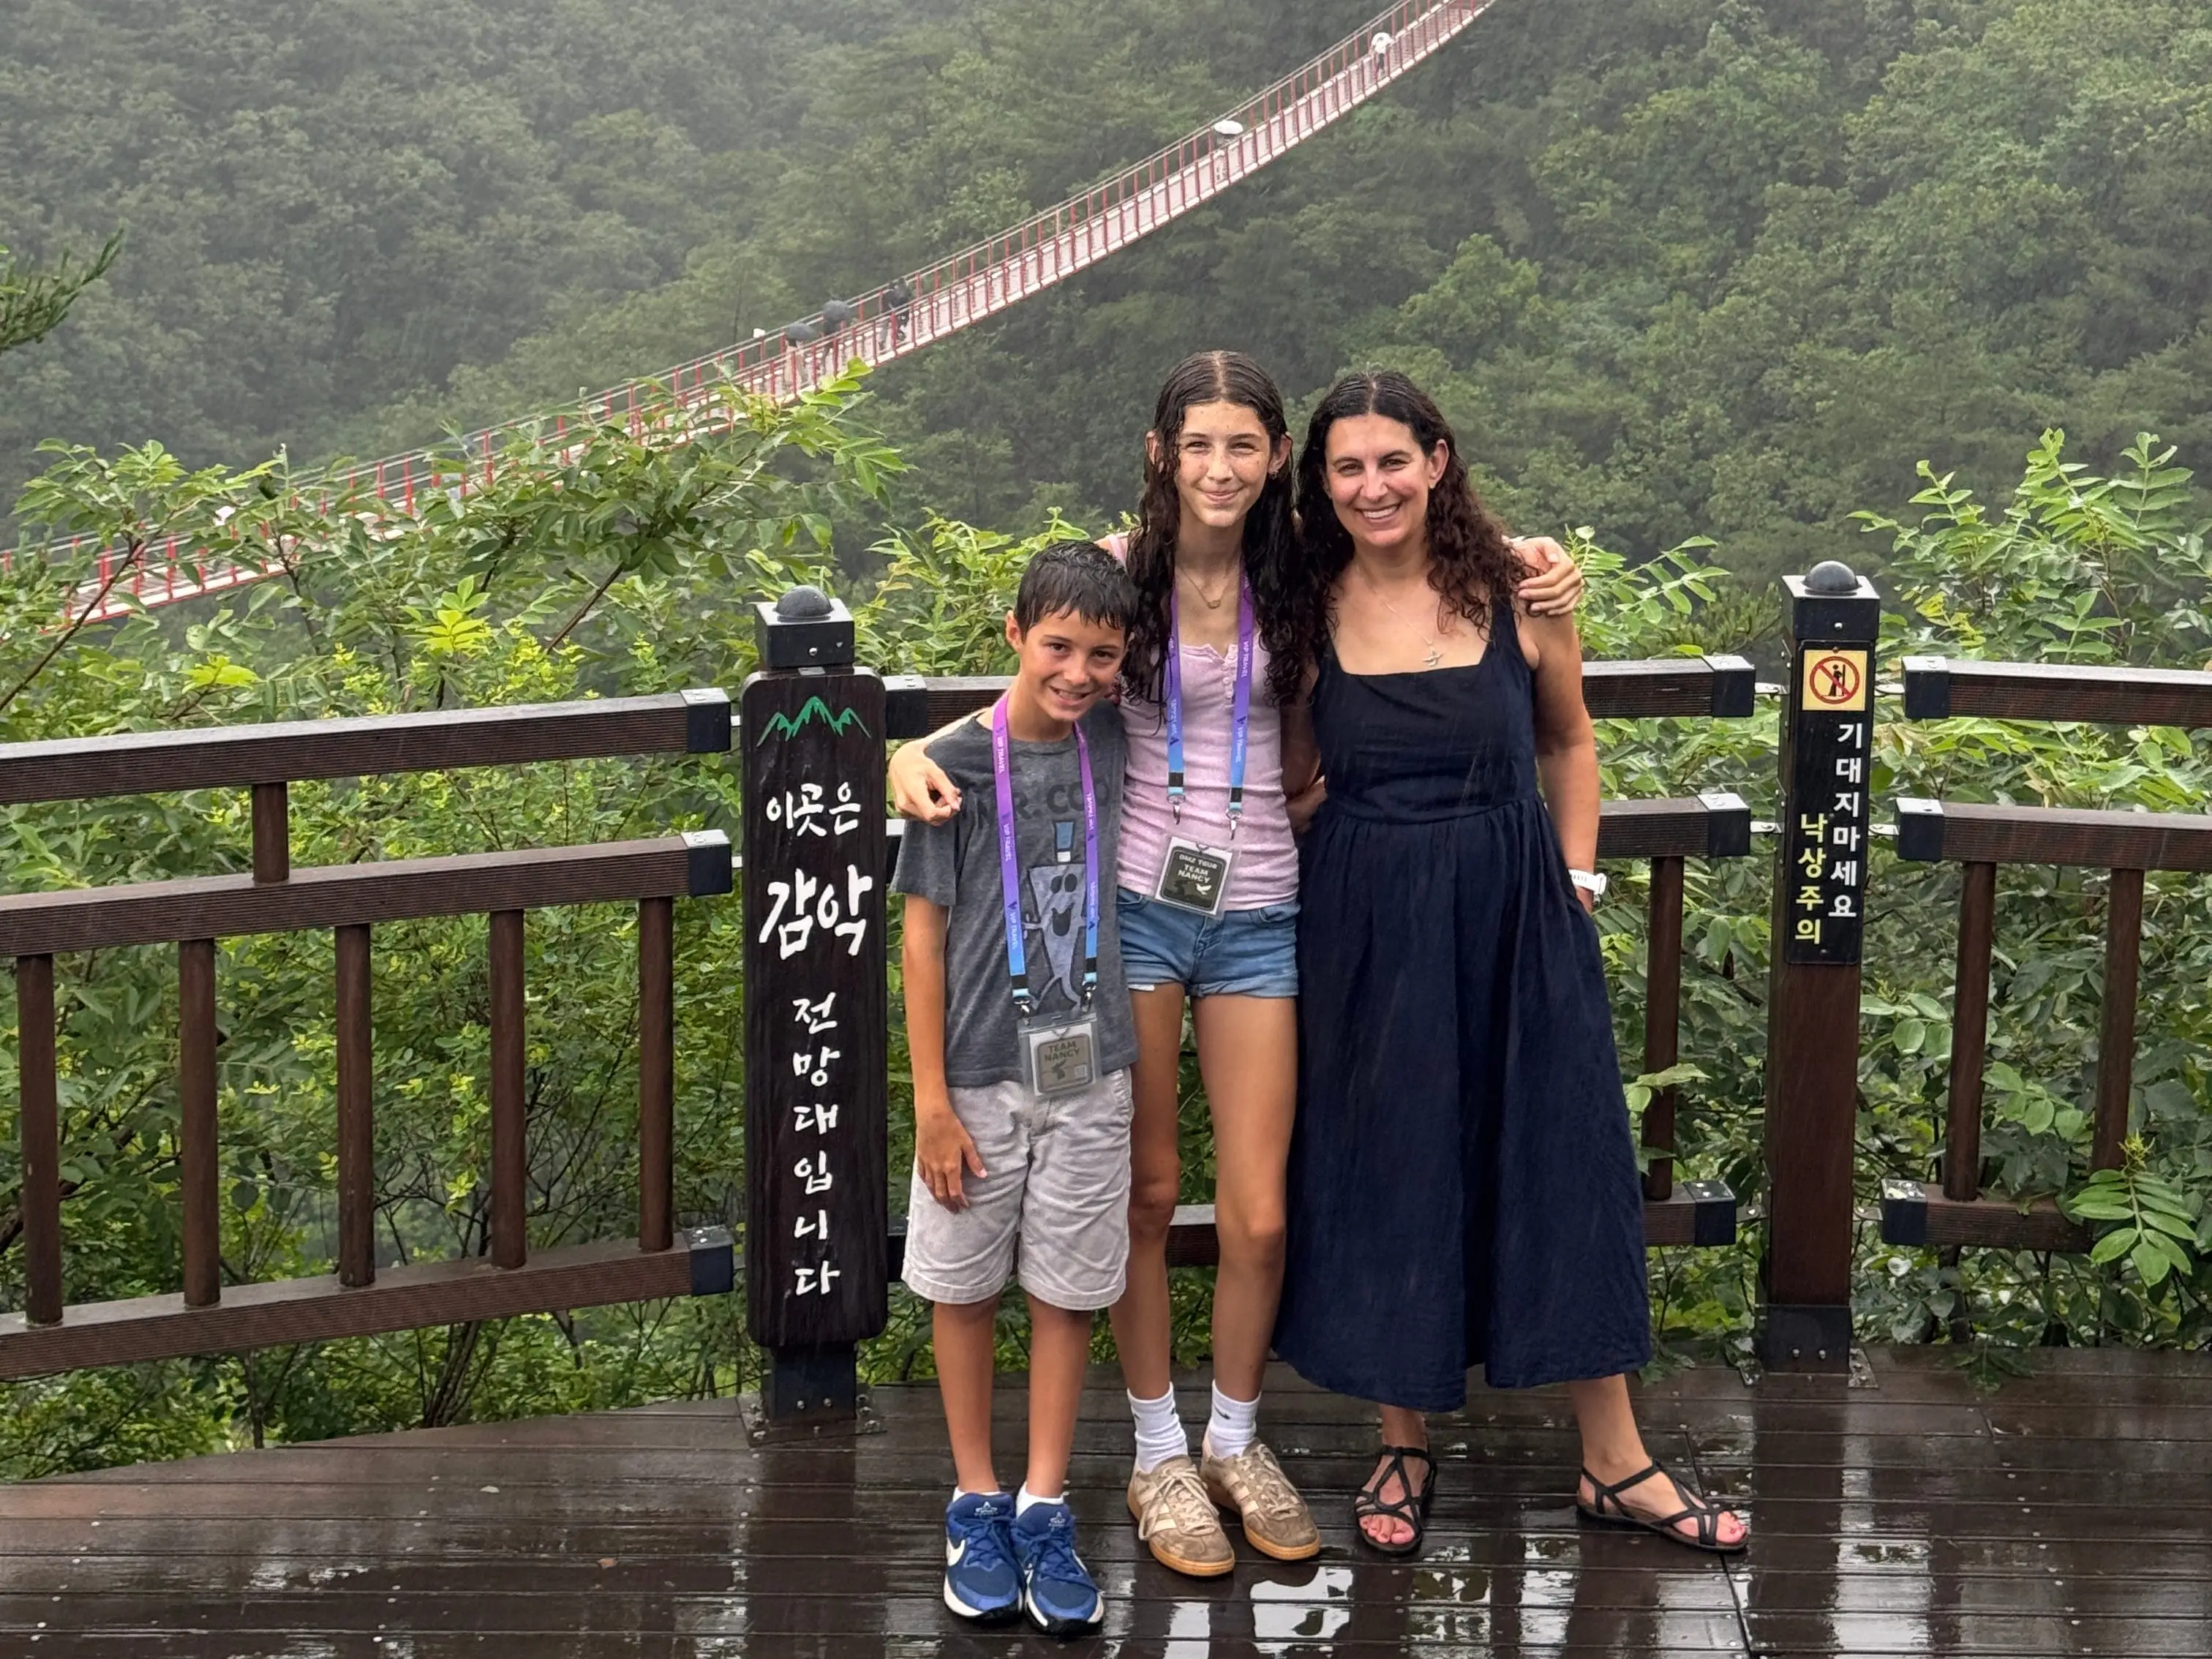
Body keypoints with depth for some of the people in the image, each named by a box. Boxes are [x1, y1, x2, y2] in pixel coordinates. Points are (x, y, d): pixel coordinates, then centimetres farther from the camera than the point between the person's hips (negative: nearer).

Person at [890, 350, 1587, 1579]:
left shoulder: (1294, 583, 2)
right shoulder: (1118, 571, -3)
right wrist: (915, 751, -17)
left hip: (1255, 912, 2)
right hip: (1135, 901, -2)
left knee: (1258, 1217, 2)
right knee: (1146, 1194, 7)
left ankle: (1237, 1440, 25)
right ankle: (1159, 1455, 22)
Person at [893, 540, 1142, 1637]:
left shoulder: (1112, 746, 0)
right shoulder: (956, 764, -9)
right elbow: (923, 931, -6)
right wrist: (932, 1100, -9)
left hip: (1088, 1072, 3)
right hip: (979, 1075, -2)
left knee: (1067, 1290, 7)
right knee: (964, 1287, 8)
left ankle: (1045, 1506, 19)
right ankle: (976, 1501, 23)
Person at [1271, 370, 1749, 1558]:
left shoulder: (1514, 592, -4)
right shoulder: (1306, 609, -3)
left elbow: (1568, 743, 10)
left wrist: (1576, 875, 3)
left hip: (1515, 922, 0)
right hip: (1367, 927, 0)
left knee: (1561, 1165, 6)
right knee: (1386, 1174, 9)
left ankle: (1614, 1460, 17)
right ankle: (1404, 1445, 26)